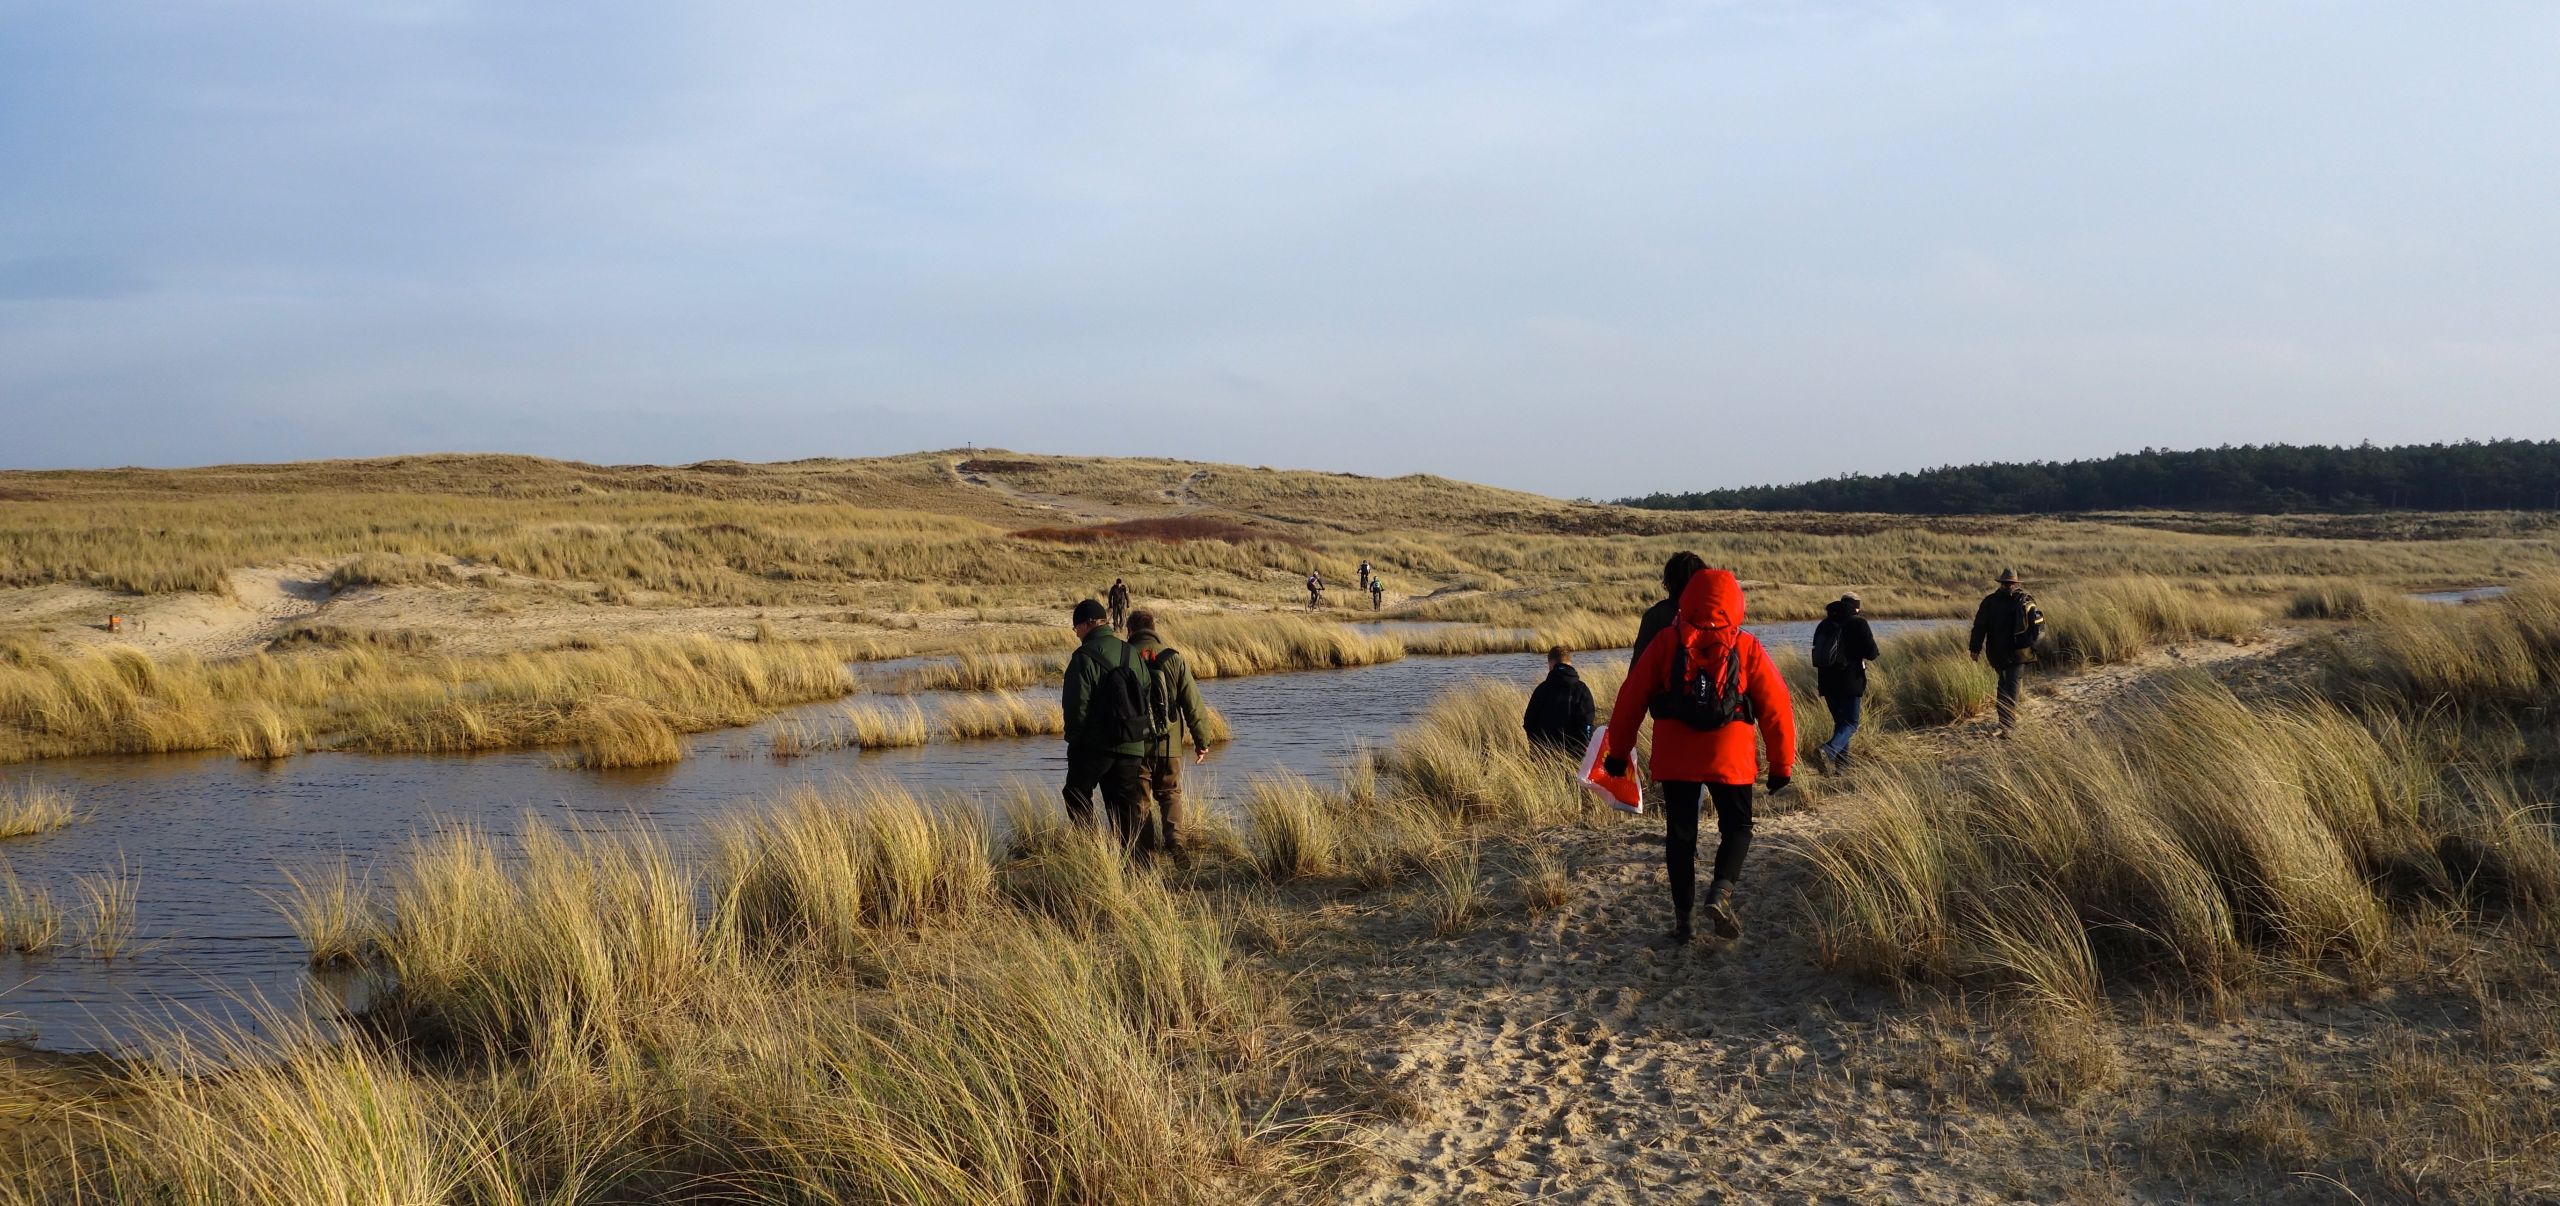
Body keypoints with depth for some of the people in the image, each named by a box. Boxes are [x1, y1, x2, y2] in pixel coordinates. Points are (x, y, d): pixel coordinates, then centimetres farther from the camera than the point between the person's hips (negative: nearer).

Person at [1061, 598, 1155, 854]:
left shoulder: (1084, 657, -12)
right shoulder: (1132, 654, 8)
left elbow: (1076, 704, -14)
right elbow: (1147, 696, 10)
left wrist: (1073, 737, -1)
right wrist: (1140, 732, 15)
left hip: (1094, 743, -5)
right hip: (1132, 744, 6)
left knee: (1077, 795, 11)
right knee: (1125, 805, 10)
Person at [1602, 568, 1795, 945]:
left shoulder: (1665, 642, -1)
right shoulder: (1747, 648, -1)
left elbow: (1631, 697, 1)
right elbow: (1777, 708, 0)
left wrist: (1618, 751, 10)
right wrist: (1782, 764, 9)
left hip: (1674, 758, 1)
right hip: (1730, 757, -1)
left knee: (1680, 833, 11)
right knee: (1736, 826, 14)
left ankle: (1682, 916, 10)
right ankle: (1722, 890, -10)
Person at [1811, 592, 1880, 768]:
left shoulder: (1824, 624, 10)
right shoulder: (1858, 623, -7)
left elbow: (1817, 654, 17)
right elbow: (1871, 653, -9)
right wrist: (1871, 640, 11)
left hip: (1828, 682, 6)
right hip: (1850, 682, -6)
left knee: (1840, 721, 16)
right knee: (1850, 723, -3)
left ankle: (1843, 764, 13)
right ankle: (1831, 748, -29)